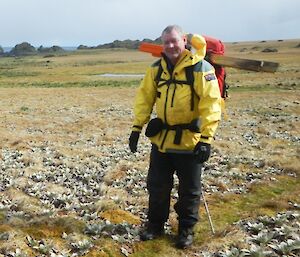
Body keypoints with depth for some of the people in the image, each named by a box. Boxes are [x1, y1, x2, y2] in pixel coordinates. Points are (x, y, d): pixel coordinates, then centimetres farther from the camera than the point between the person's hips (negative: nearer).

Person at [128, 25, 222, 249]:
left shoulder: (200, 68, -13)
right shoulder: (156, 68, 4)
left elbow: (211, 104, -17)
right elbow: (145, 98, 7)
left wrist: (206, 139, -22)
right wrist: (137, 127, 1)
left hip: (189, 142, -4)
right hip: (161, 140, 5)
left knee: (189, 190, 10)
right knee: (157, 186, 14)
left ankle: (186, 229, 29)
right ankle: (155, 224, 33)